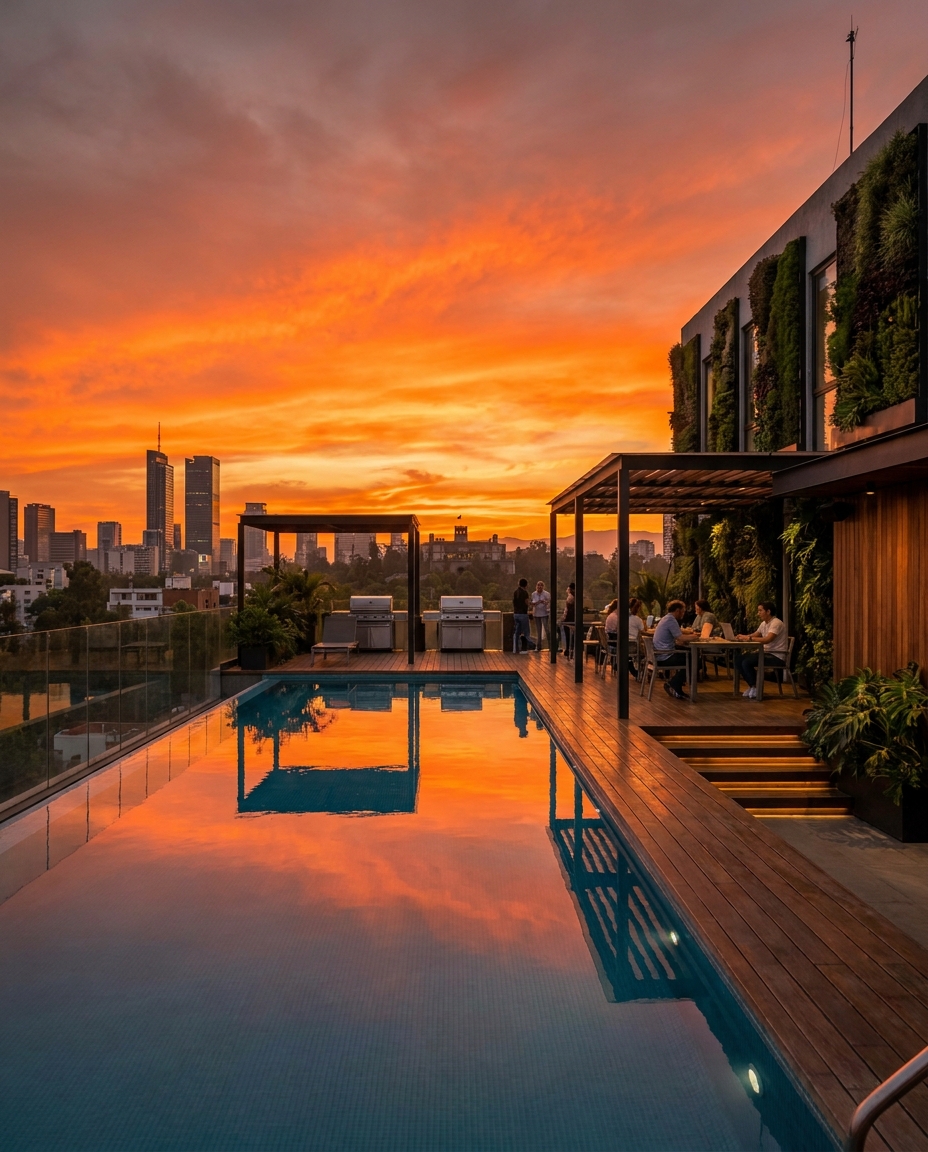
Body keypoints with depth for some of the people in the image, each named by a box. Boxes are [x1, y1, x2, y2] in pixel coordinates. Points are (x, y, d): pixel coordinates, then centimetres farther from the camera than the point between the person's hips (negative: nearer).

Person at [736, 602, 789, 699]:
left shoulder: (776, 623, -18)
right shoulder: (764, 623, 11)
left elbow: (767, 639, -32)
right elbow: (755, 634, 23)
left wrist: (749, 638, -31)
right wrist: (744, 637, 1)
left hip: (777, 657, -9)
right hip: (767, 653, 9)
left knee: (746, 662, -22)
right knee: (740, 659, -1)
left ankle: (756, 688, -4)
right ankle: (752, 686, 9)